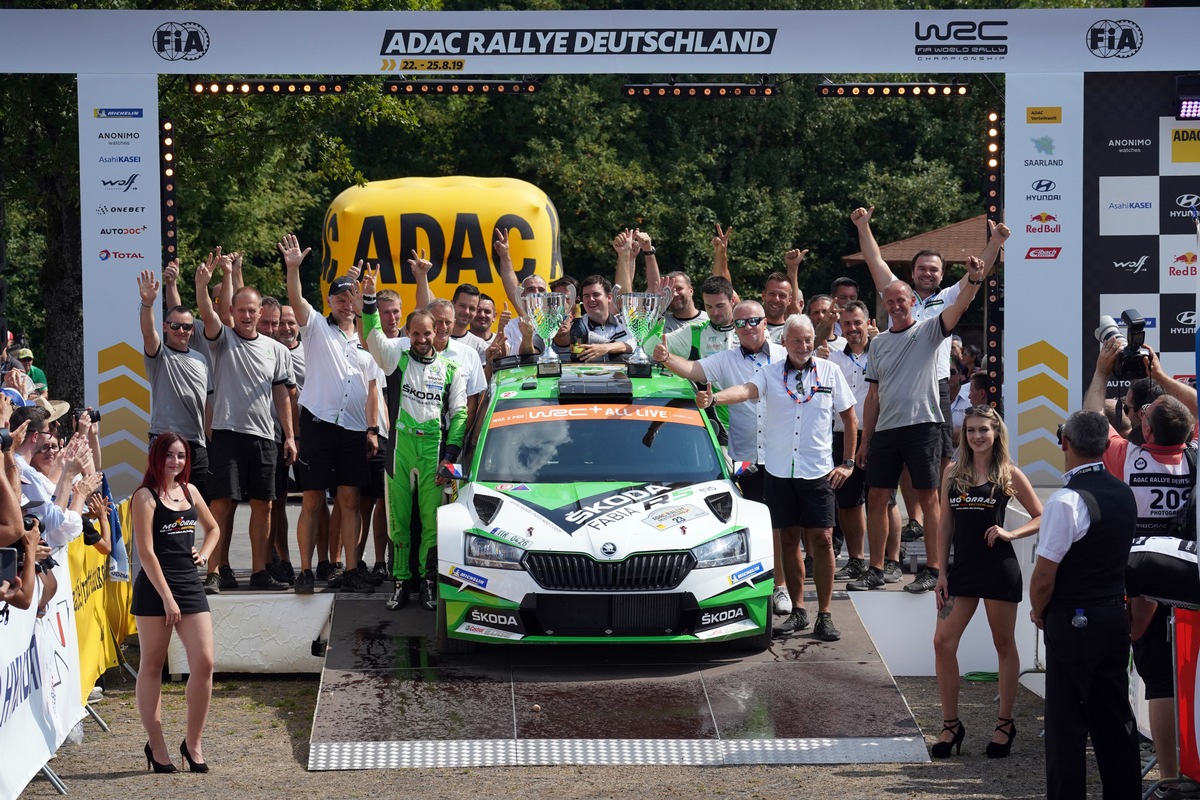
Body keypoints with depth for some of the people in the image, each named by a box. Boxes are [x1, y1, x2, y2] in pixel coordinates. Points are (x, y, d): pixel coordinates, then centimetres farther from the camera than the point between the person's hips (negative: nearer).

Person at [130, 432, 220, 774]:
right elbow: (146, 551, -12)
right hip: (154, 589, -5)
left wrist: (204, 553, 9)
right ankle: (155, 745, 12)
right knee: (152, 666, 5)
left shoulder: (189, 491, 13)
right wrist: (167, 598, -16)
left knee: (203, 663, -4)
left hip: (190, 585, 5)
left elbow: (213, 528, 30)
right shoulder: (145, 496, -5)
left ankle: (193, 742, 8)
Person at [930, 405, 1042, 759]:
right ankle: (951, 725, 7)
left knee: (1004, 645, 6)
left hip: (999, 568, -4)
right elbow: (945, 524, 10)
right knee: (943, 642, -3)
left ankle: (1005, 724, 17)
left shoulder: (1009, 474, -1)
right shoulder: (953, 472, 8)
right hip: (963, 569, 4)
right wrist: (941, 571, 5)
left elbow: (1040, 517, 3)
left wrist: (1010, 534, -13)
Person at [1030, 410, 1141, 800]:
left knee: (1067, 724, 0)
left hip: (1073, 622, -7)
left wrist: (1039, 611, 1)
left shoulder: (1066, 501, -19)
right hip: (1115, 617, 8)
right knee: (1115, 719, 14)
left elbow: (1044, 575, -19)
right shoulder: (1124, 494, 5)